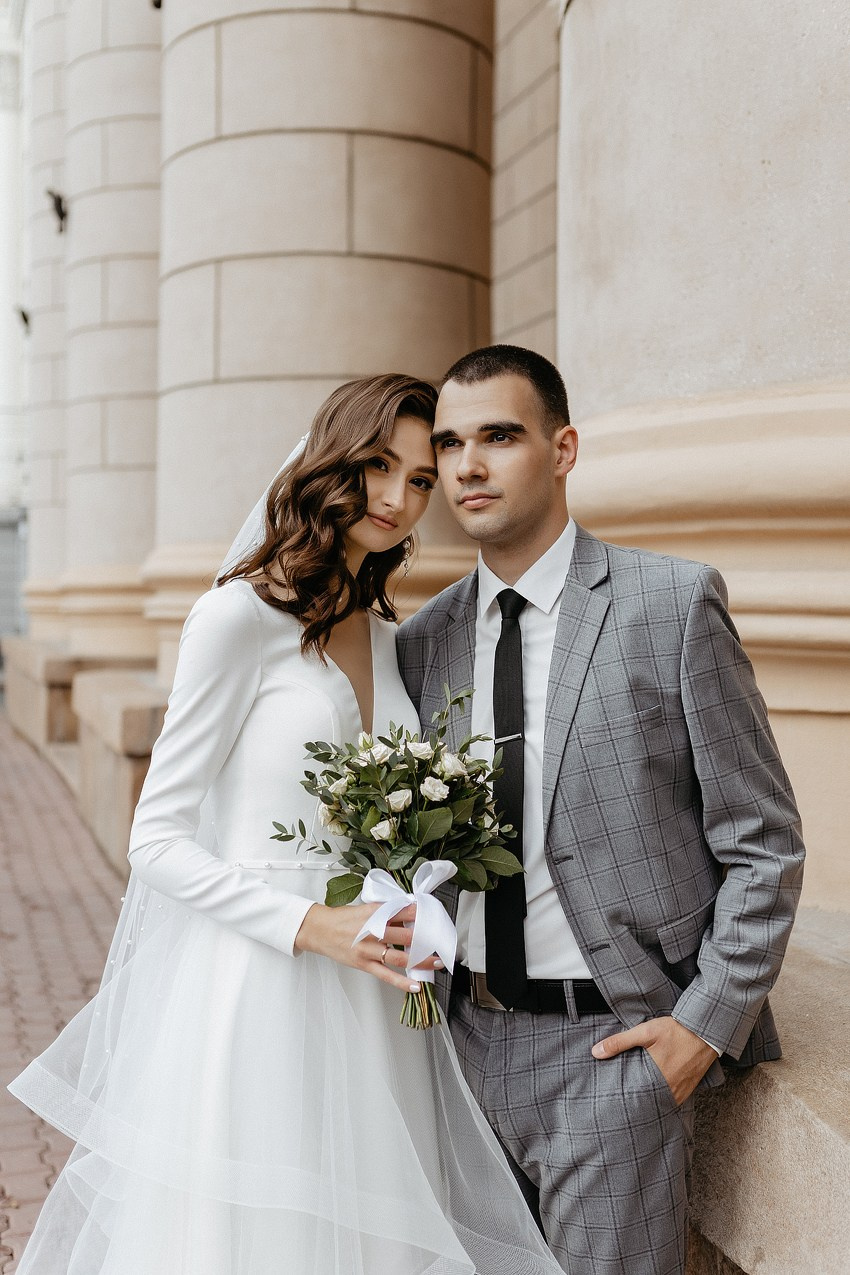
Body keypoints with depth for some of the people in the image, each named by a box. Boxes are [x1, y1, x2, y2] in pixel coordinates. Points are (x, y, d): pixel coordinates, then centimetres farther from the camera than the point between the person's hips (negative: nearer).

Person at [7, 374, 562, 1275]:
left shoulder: (385, 634, 11)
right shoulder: (240, 614, -10)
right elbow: (159, 840, -10)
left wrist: (414, 920, 2)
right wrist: (312, 927, -18)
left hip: (365, 1000, 6)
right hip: (252, 997, -6)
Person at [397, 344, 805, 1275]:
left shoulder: (673, 602, -8)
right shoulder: (422, 641, 5)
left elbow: (763, 843, -6)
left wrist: (708, 1024, -9)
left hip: (614, 1042, -4)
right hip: (467, 1035, 5)